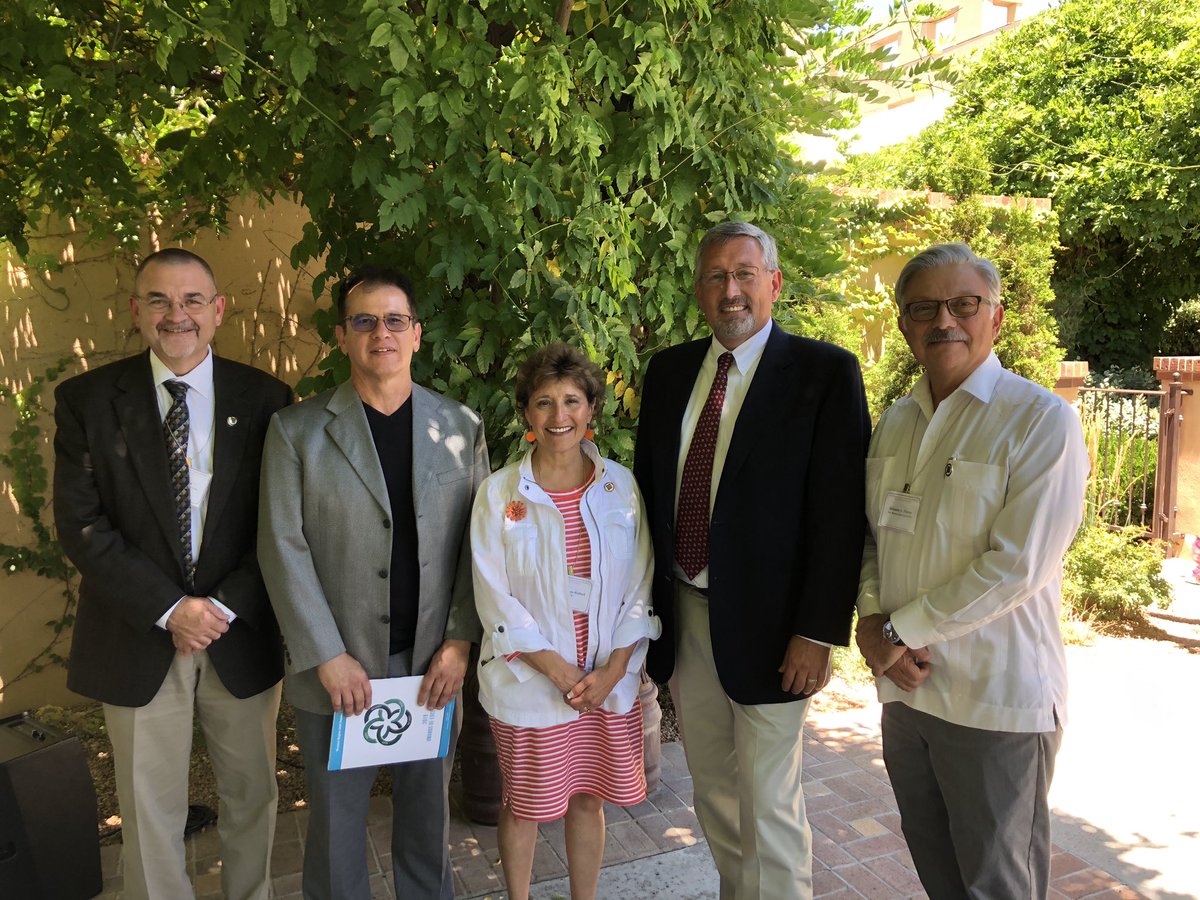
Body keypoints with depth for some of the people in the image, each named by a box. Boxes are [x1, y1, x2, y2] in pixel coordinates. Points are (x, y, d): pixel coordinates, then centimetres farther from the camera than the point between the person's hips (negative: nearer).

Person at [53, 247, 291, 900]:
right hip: (138, 639, 0)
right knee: (151, 809, 14)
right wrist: (170, 608, -15)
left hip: (242, 633, 1)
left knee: (252, 795, 17)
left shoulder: (263, 398, -2)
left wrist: (227, 605, -14)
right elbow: (80, 525, -8)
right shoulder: (86, 400, -3)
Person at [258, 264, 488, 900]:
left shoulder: (460, 427, 2)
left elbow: (477, 542, 1)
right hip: (337, 667, -1)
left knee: (427, 811, 17)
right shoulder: (297, 430, -3)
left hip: (434, 662, 2)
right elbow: (284, 549, -6)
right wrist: (328, 658, -11)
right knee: (336, 822, 14)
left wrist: (459, 643, -5)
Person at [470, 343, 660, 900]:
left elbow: (639, 588, 0)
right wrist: (557, 670, -14)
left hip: (609, 681, 2)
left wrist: (611, 670, -9)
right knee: (525, 804, 13)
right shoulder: (499, 493, -7)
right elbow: (495, 599, -9)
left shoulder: (620, 485, -2)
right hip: (529, 684, -2)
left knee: (588, 798, 17)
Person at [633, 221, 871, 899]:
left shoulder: (825, 372, -9)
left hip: (765, 621, -5)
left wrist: (819, 633, -16)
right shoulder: (669, 371, 6)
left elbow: (839, 512, -13)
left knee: (768, 804, 5)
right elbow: (647, 485, 10)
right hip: (683, 614, 6)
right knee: (713, 791, 21)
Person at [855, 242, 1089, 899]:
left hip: (996, 698, -5)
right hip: (905, 682, 6)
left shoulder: (1042, 420, -12)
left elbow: (1016, 566, -19)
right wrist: (873, 618, -7)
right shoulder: (894, 423, 8)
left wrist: (899, 630, -14)